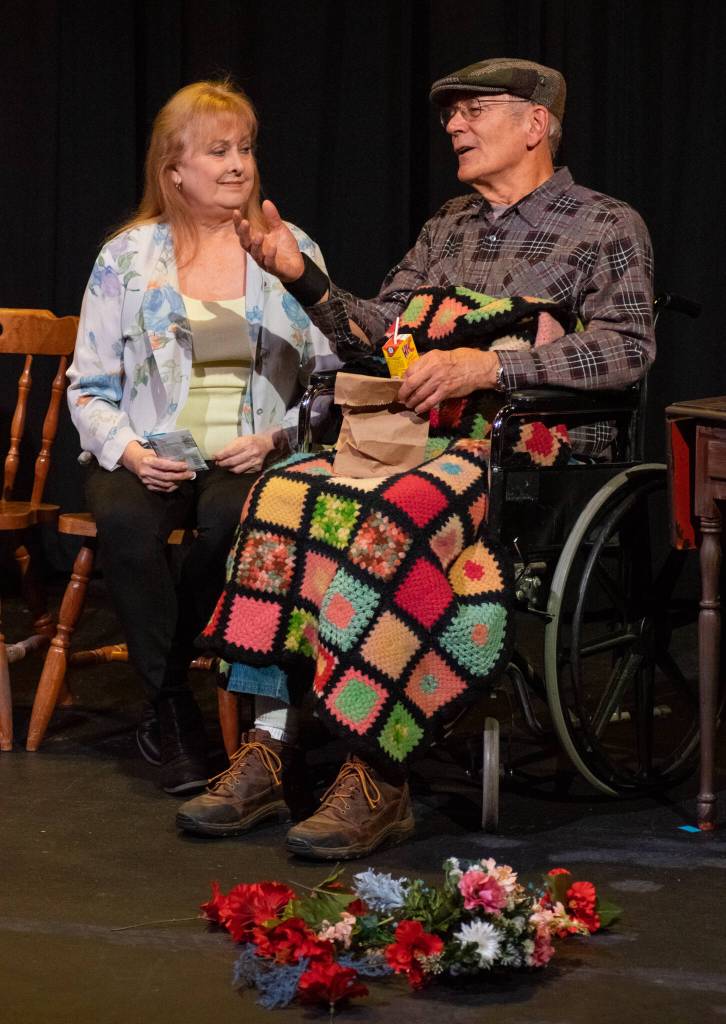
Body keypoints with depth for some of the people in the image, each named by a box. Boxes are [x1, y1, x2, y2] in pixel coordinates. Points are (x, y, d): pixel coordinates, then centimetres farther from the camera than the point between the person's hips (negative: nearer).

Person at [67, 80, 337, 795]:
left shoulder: (292, 252, 10)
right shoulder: (126, 258, 9)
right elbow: (89, 386, 8)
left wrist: (277, 437, -8)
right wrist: (126, 449, -11)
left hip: (251, 462, 0)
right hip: (149, 459, 0)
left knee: (231, 517, -35)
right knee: (124, 520, -35)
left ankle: (160, 703, -17)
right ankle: (178, 717, -24)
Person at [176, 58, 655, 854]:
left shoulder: (606, 227, 5)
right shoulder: (449, 227, 24)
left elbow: (629, 346, -10)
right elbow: (376, 331, 20)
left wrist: (491, 365, -19)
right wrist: (302, 277, 4)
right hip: (426, 437, 6)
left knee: (397, 519, -36)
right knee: (285, 492, -22)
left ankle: (377, 781, -31)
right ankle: (267, 757, -24)